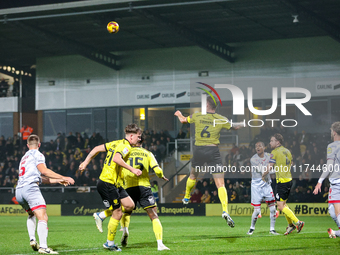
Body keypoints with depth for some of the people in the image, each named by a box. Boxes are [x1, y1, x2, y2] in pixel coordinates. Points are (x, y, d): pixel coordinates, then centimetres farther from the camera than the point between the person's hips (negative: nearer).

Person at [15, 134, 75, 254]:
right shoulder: (37, 154, 6)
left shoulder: (24, 157, 31)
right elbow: (44, 171, -9)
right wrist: (63, 178, -5)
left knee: (31, 214, 32)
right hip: (30, 188, -8)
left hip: (19, 190, 8)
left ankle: (32, 239, 16)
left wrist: (57, 180, 31)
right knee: (43, 218, -15)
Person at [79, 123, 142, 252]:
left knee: (130, 205, 8)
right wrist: (132, 169, -32)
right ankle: (110, 243, 10)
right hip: (108, 184, -10)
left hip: (115, 184, 10)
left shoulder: (117, 143, 14)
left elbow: (97, 148, 16)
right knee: (118, 213, -2)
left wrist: (86, 162, 18)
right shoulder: (125, 146, -14)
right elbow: (116, 158, -34)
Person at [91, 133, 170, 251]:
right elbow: (157, 170, 1)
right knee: (154, 216, -4)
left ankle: (125, 229, -8)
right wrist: (162, 176, 23)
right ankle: (160, 244, -17)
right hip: (144, 186, -1)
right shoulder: (148, 154, 10)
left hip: (129, 187, 1)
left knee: (126, 212, 23)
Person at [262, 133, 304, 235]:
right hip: (289, 180, 9)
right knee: (283, 204, 18)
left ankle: (298, 222, -11)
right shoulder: (287, 151, 13)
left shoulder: (275, 152, -10)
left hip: (282, 181, -9)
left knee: (280, 206, -7)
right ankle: (291, 225, 20)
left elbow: (269, 167, -11)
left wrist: (263, 175, 6)